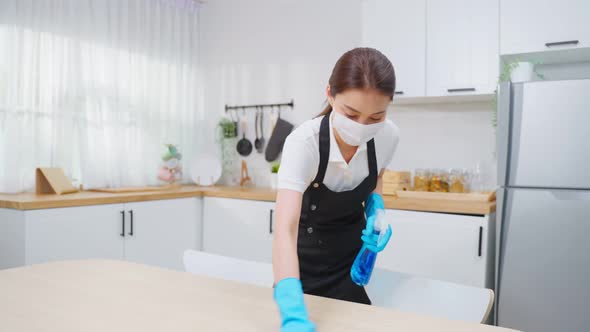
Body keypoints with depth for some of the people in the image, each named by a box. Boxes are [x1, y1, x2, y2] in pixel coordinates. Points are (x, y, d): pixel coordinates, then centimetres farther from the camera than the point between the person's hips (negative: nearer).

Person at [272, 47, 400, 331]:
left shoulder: (388, 136, -21)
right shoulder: (303, 143, -35)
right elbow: (285, 230, -46)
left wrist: (376, 212, -18)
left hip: (353, 254, 4)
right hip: (307, 259, -3)